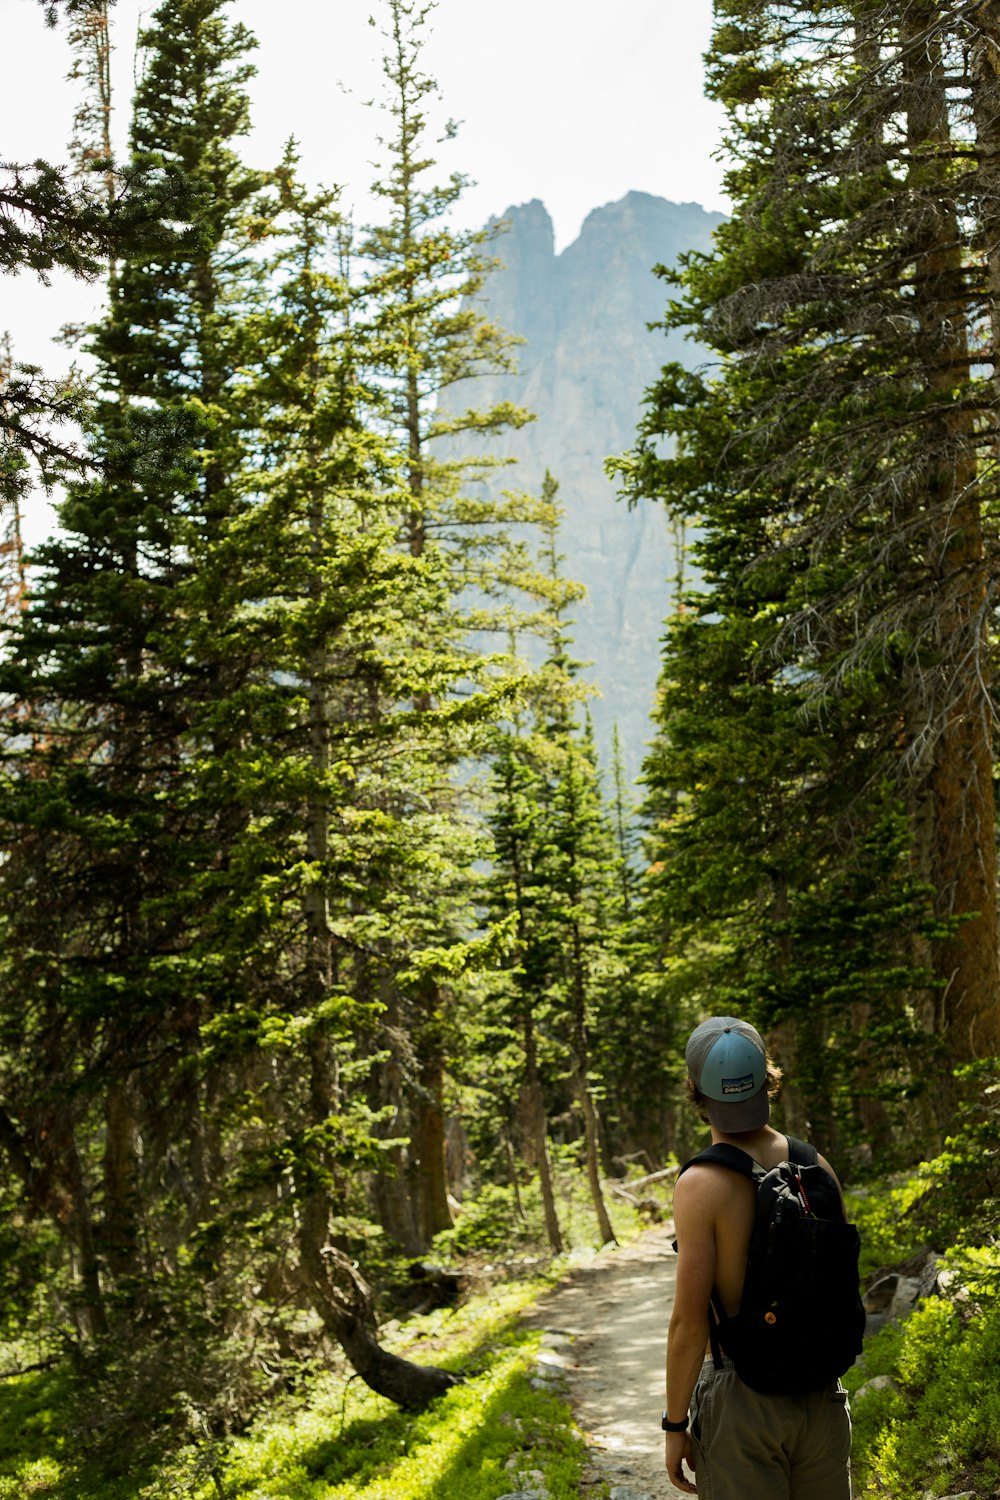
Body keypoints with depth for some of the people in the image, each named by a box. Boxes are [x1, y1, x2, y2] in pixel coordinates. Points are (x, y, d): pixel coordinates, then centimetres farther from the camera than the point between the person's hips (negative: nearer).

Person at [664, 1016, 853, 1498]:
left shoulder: (701, 1184, -16)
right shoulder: (817, 1168, -1)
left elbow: (689, 1322, -16)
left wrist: (675, 1426, -6)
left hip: (743, 1399, -5)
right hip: (822, 1396, 5)